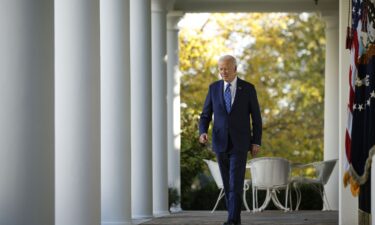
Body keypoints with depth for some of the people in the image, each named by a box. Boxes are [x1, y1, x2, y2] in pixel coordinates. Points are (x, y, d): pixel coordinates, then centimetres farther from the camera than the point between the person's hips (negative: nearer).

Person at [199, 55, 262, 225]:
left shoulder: (248, 88, -2)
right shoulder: (214, 88, 4)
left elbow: (256, 118, 1)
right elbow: (206, 115, 4)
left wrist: (256, 142, -4)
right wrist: (202, 132, -16)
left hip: (239, 143, -3)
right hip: (220, 143, 3)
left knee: (236, 183, -14)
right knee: (227, 183, 9)